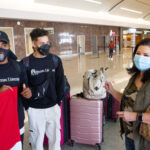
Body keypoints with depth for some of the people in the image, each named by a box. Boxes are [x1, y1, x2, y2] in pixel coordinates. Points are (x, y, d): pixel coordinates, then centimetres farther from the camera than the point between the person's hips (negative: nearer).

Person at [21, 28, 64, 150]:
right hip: (35, 109, -2)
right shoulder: (26, 63, -7)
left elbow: (60, 82, 4)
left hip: (53, 107, 2)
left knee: (55, 137, 15)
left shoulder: (55, 60, 0)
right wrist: (27, 105, -7)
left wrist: (58, 100, 2)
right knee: (37, 138, 11)